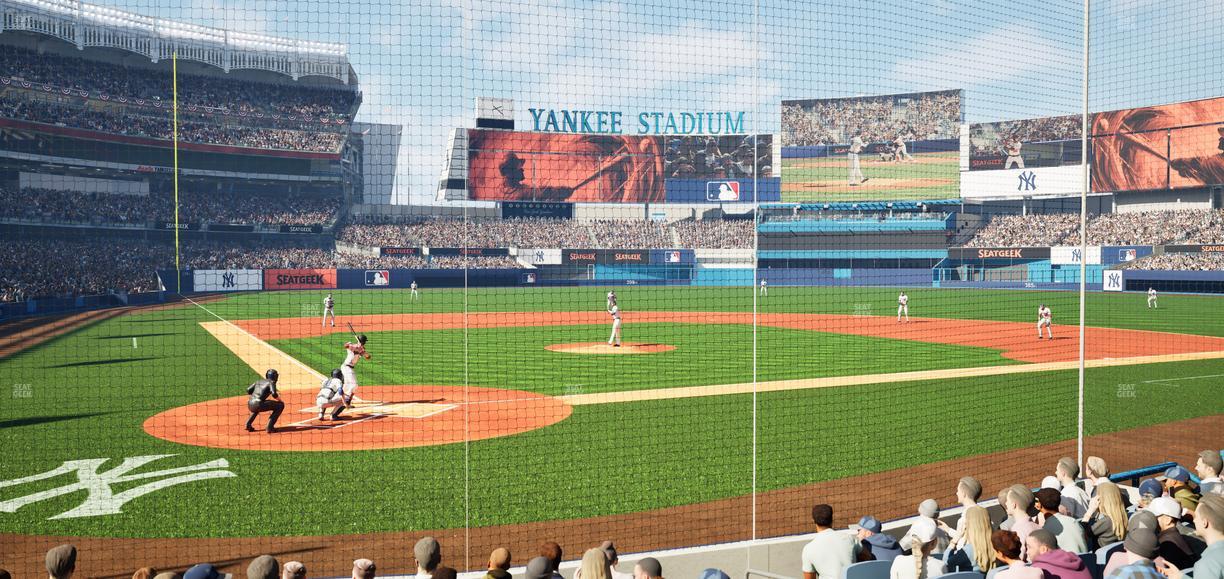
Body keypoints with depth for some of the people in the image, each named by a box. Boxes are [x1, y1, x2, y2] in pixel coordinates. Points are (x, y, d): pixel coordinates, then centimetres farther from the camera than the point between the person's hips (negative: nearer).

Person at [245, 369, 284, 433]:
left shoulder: (259, 381, 21)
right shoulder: (271, 382, 2)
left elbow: (248, 390, 19)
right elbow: (274, 394, -14)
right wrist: (279, 399, 5)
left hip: (250, 405, 8)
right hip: (258, 405, -7)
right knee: (280, 405, 3)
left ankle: (248, 425, 25)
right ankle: (270, 427, -3)